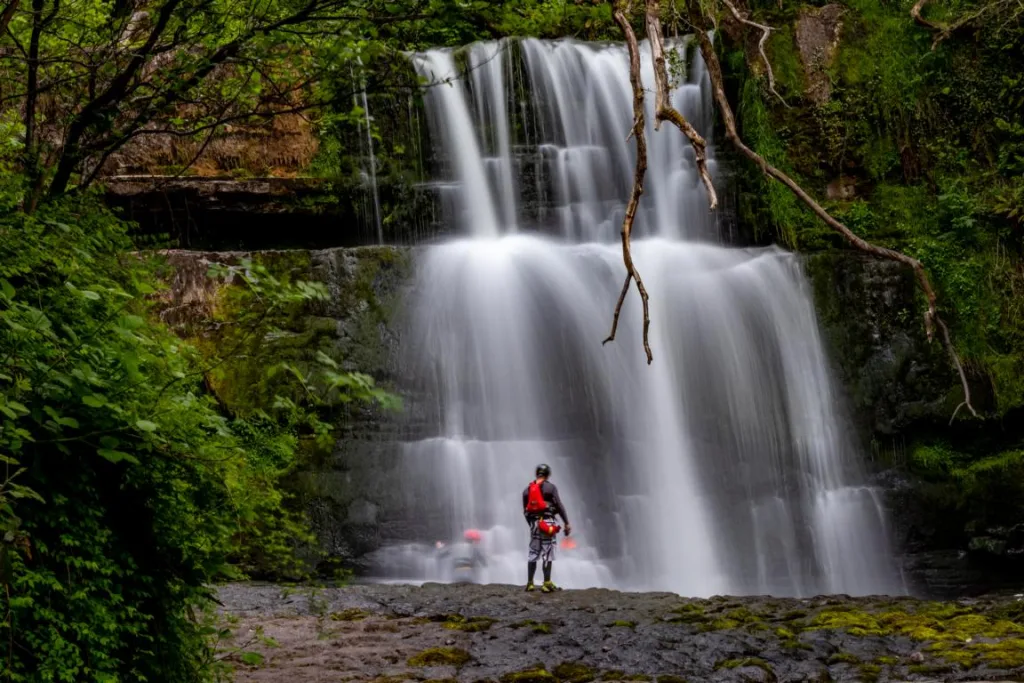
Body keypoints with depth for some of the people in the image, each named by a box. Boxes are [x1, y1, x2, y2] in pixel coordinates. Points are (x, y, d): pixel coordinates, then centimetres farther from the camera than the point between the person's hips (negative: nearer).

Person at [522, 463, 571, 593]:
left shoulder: (527, 490, 12)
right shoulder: (550, 487, -3)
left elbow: (525, 510, 15)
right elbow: (559, 506, -7)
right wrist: (567, 523, -4)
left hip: (534, 523, 5)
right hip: (547, 522, -5)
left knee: (533, 553, 10)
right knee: (547, 553, -4)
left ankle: (530, 583, 11)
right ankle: (547, 584, -6)